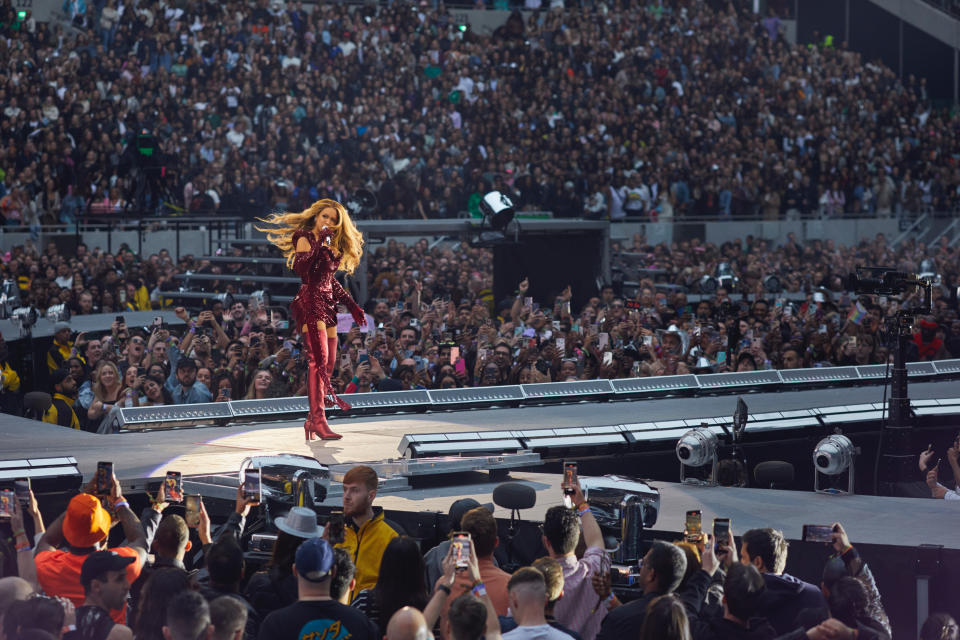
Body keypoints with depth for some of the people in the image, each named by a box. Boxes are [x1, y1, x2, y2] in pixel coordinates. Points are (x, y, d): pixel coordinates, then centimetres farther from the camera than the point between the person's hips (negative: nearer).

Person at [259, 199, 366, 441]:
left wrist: (351, 305, 24)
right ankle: (318, 419, -23)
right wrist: (320, 244, -27)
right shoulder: (305, 238, -3)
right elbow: (300, 267, -21)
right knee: (319, 359, -18)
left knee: (329, 363, 4)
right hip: (310, 301, -9)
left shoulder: (331, 245, 21)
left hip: (327, 303, 9)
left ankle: (313, 420, 8)